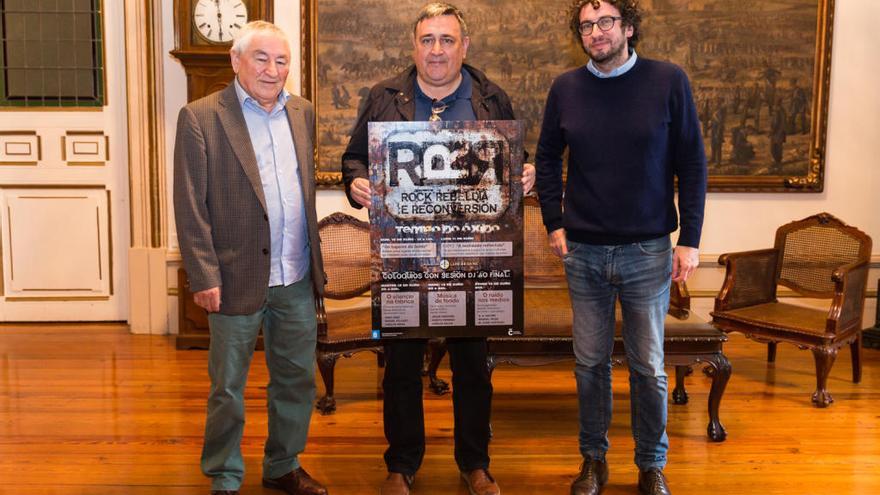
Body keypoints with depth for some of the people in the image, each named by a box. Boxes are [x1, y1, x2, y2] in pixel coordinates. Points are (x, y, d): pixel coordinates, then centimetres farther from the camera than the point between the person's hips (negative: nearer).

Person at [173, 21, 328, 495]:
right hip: (238, 278, -5)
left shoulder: (304, 113, 9)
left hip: (298, 278, 5)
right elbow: (190, 206, -8)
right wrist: (204, 276, -12)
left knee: (297, 379, 16)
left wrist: (320, 260, 7)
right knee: (228, 387, 9)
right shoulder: (200, 117, -6)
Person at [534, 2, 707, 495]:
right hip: (583, 251, 2)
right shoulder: (565, 88, 1)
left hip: (648, 251, -2)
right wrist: (554, 223, 5)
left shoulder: (669, 81, -6)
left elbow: (692, 165, -3)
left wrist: (690, 239, -6)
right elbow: (547, 158, 12)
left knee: (649, 366, 8)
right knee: (591, 362, 11)